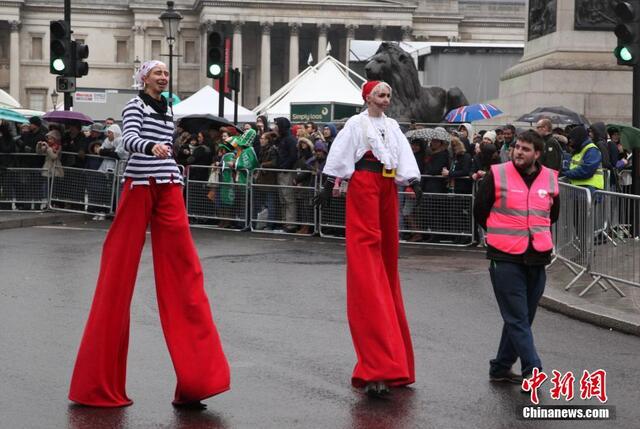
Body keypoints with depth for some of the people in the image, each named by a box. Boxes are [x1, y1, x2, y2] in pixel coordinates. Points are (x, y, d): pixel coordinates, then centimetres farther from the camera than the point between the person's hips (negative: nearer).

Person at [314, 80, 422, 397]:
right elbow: (340, 153, -5)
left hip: (387, 187, 7)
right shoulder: (356, 124, -1)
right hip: (363, 186, -7)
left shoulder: (392, 127, 16)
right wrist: (328, 185, -11)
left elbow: (404, 155, 6)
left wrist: (414, 181, -9)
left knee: (387, 251, 9)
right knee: (366, 252, -9)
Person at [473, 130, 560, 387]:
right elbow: (480, 211, 6)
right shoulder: (497, 175, -4)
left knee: (521, 318, 11)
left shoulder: (550, 179, 6)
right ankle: (533, 371, -11)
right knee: (517, 318, -9)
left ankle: (501, 368, 23)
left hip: (537, 259, 4)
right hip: (505, 259, -4)